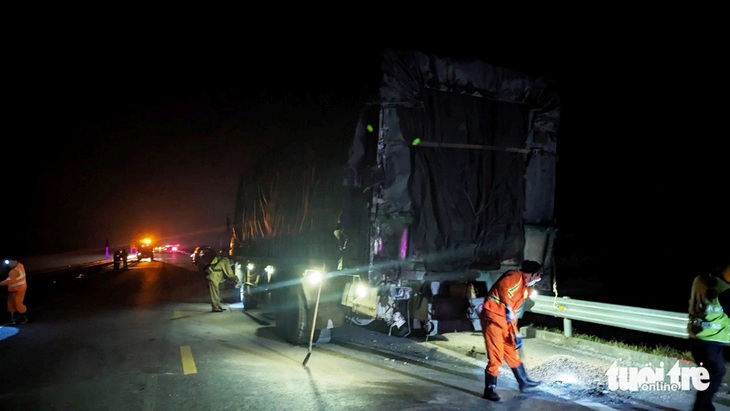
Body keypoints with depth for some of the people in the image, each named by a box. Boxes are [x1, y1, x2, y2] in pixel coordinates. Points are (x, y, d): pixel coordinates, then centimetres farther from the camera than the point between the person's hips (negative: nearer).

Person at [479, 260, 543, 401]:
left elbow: (514, 311, 20)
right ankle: (490, 389, 2)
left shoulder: (524, 289, 19)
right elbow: (502, 286, -29)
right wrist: (508, 308, -31)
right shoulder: (516, 276, -10)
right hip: (492, 316, -10)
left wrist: (516, 333, 18)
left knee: (511, 350, 21)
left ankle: (523, 381, 35)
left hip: (504, 319, 10)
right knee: (496, 354, -7)